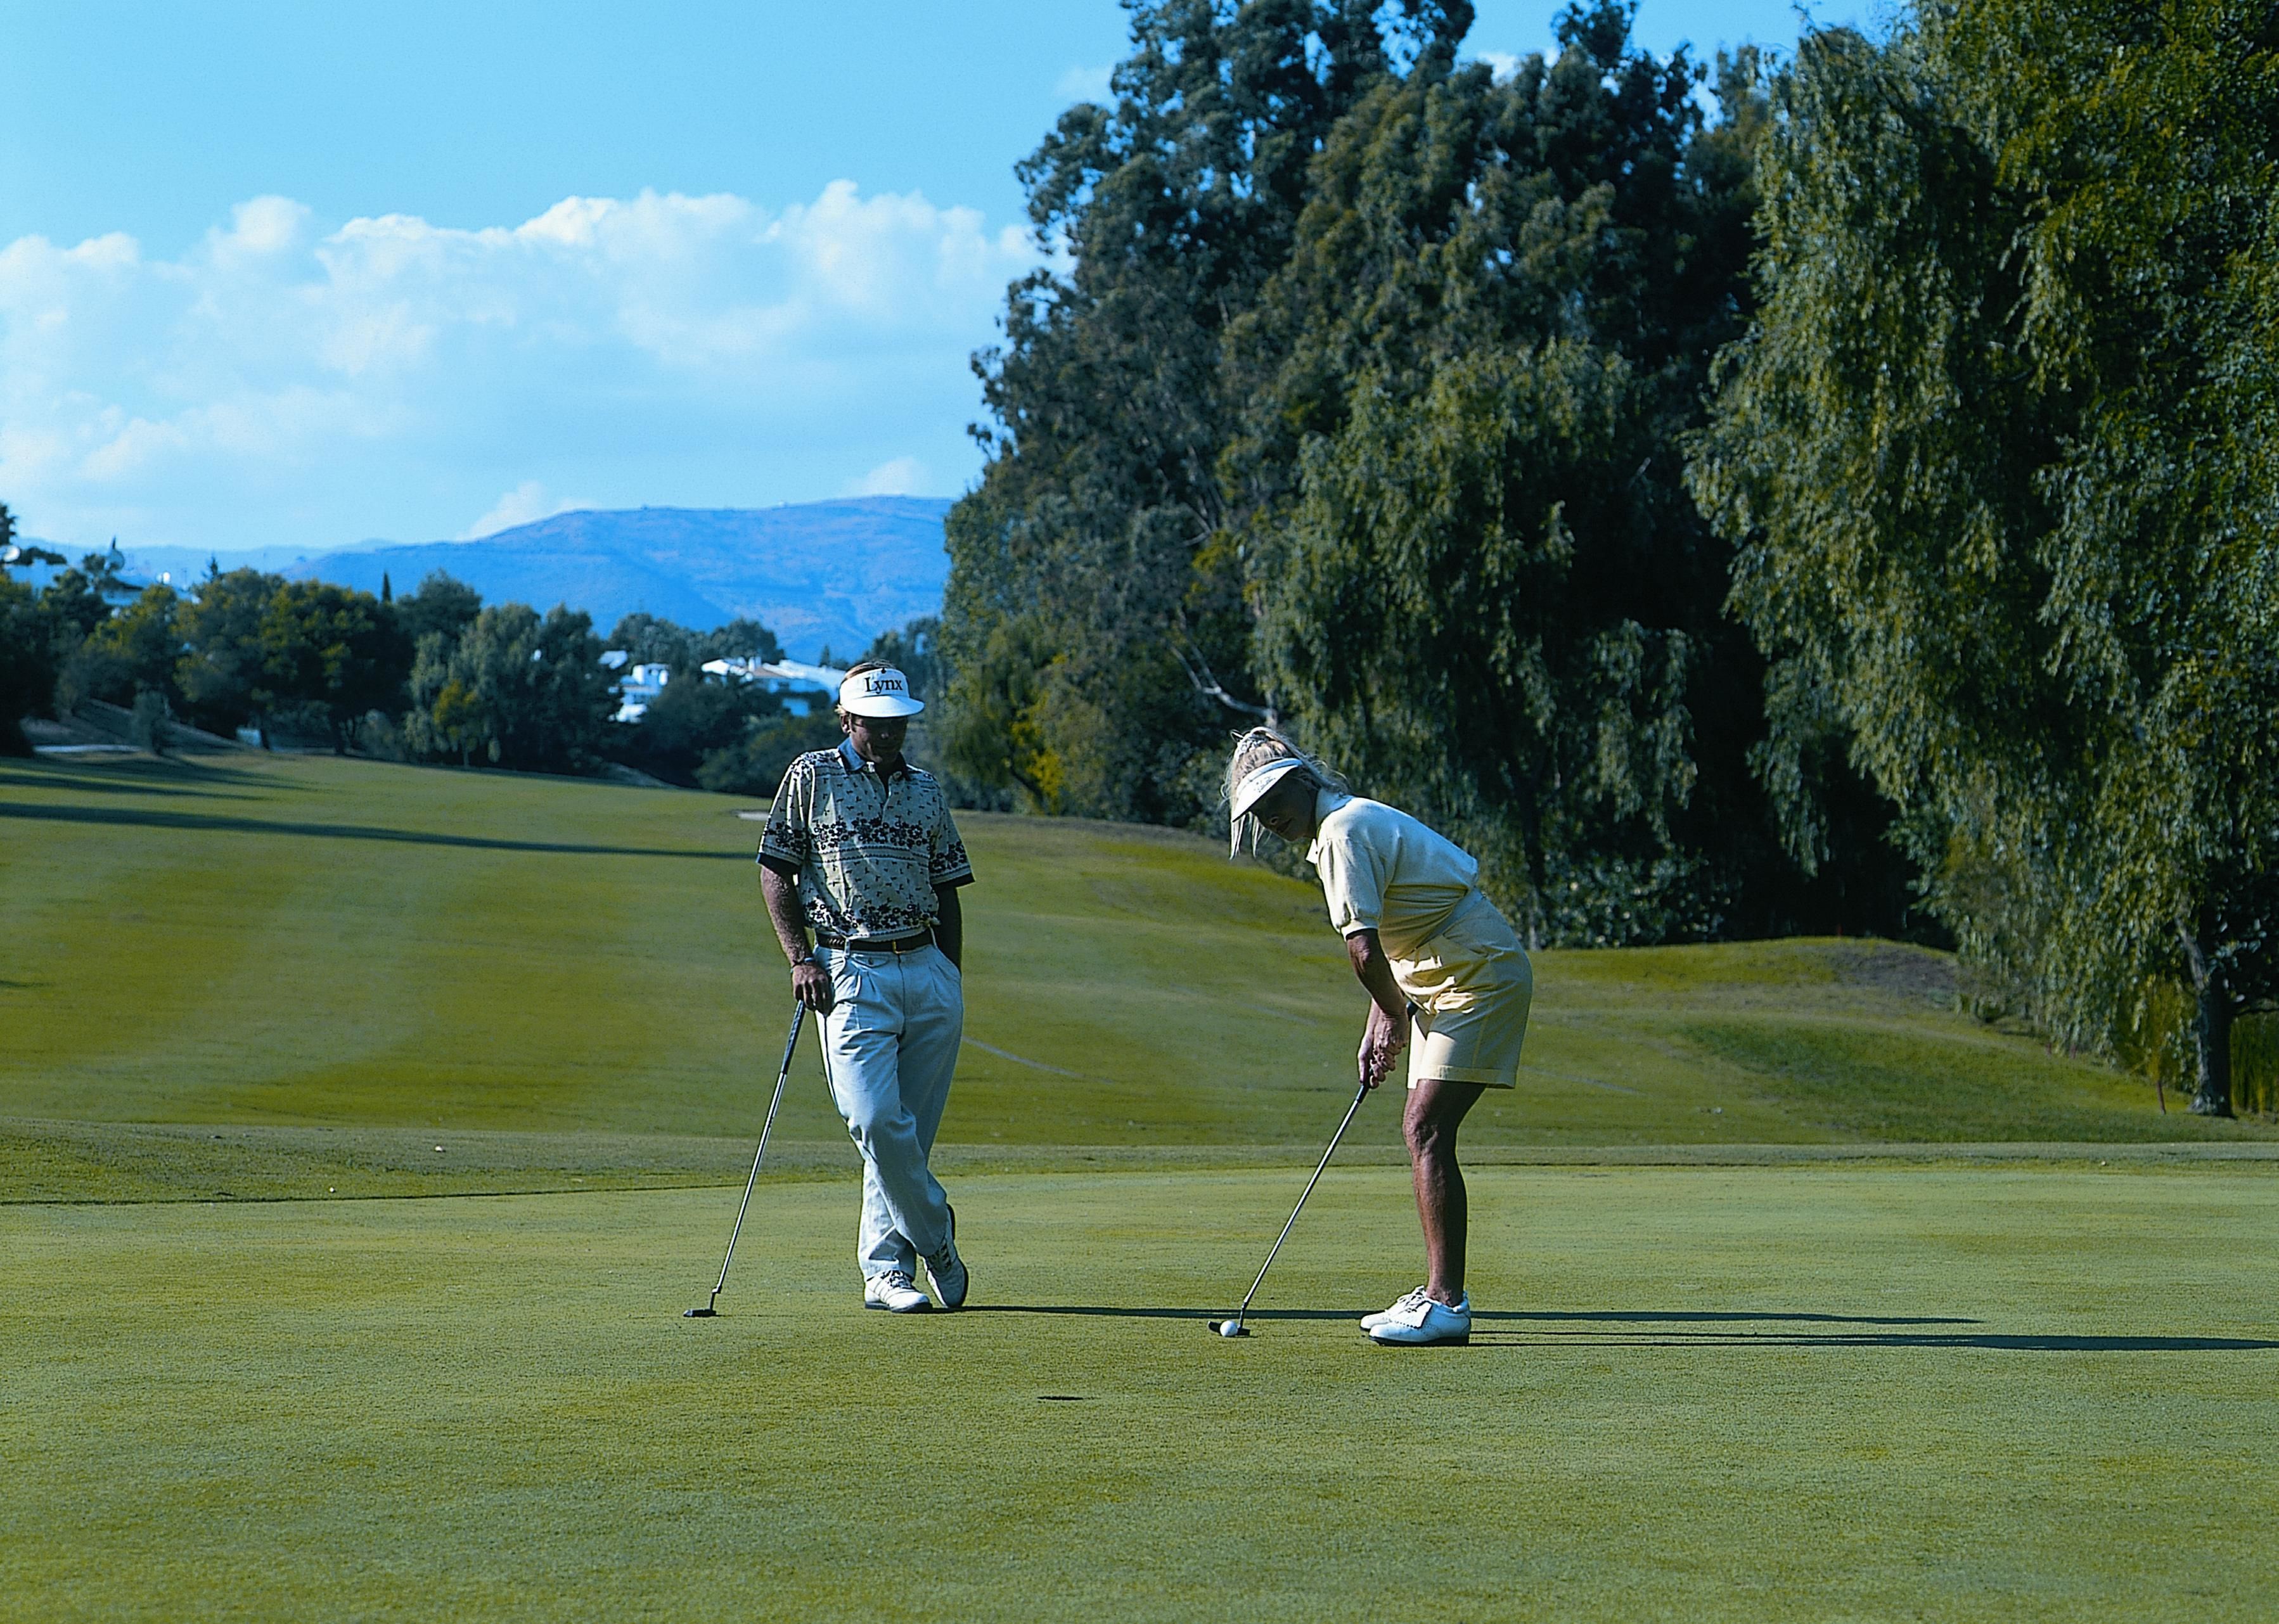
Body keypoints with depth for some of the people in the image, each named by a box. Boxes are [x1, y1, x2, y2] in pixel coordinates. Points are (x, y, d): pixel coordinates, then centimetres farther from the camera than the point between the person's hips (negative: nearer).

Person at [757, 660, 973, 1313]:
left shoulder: (927, 792, 16)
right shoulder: (812, 778, 5)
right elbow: (775, 871, 5)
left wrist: (950, 981, 13)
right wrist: (801, 958, -6)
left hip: (929, 972, 4)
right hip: (851, 973, -4)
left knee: (912, 1131, 2)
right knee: (877, 1121, -17)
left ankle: (884, 1272, 9)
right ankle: (935, 1237, 1)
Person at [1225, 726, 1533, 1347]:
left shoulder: (1344, 831, -15)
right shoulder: (1357, 822, 18)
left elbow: (1365, 952, -20)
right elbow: (1380, 950, 23)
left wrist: (1395, 1016, -3)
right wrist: (1381, 1023, 13)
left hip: (1479, 975, -10)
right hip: (1458, 977, 10)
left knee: (1428, 1132, -14)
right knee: (1423, 1130, 11)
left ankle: (1446, 1303, -17)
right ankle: (1441, 1293, 15)